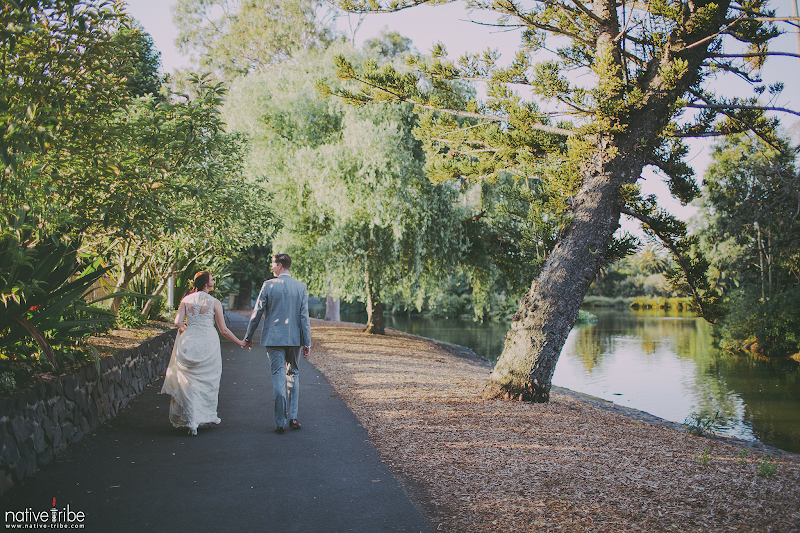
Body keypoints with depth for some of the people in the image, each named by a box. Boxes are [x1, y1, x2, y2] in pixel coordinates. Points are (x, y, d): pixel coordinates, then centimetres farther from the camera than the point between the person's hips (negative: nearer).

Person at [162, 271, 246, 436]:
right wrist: (240, 342, 7)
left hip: (188, 343, 3)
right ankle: (209, 415, 24)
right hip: (208, 343, -3)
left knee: (189, 381, 10)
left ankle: (190, 421, 6)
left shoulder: (186, 300, 2)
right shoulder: (214, 302, -6)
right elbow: (223, 329, -5)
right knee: (208, 380, 14)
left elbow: (178, 322, -6)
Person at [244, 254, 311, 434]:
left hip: (274, 338, -2)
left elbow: (257, 313, -1)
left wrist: (248, 336, 10)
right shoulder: (301, 286, 0)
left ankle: (280, 423, 1)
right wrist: (307, 343, 2)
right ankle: (293, 417, 16)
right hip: (294, 338, 2)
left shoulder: (269, 285, -5)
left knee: (278, 377, 0)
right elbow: (304, 316, -2)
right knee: (293, 375, 16)